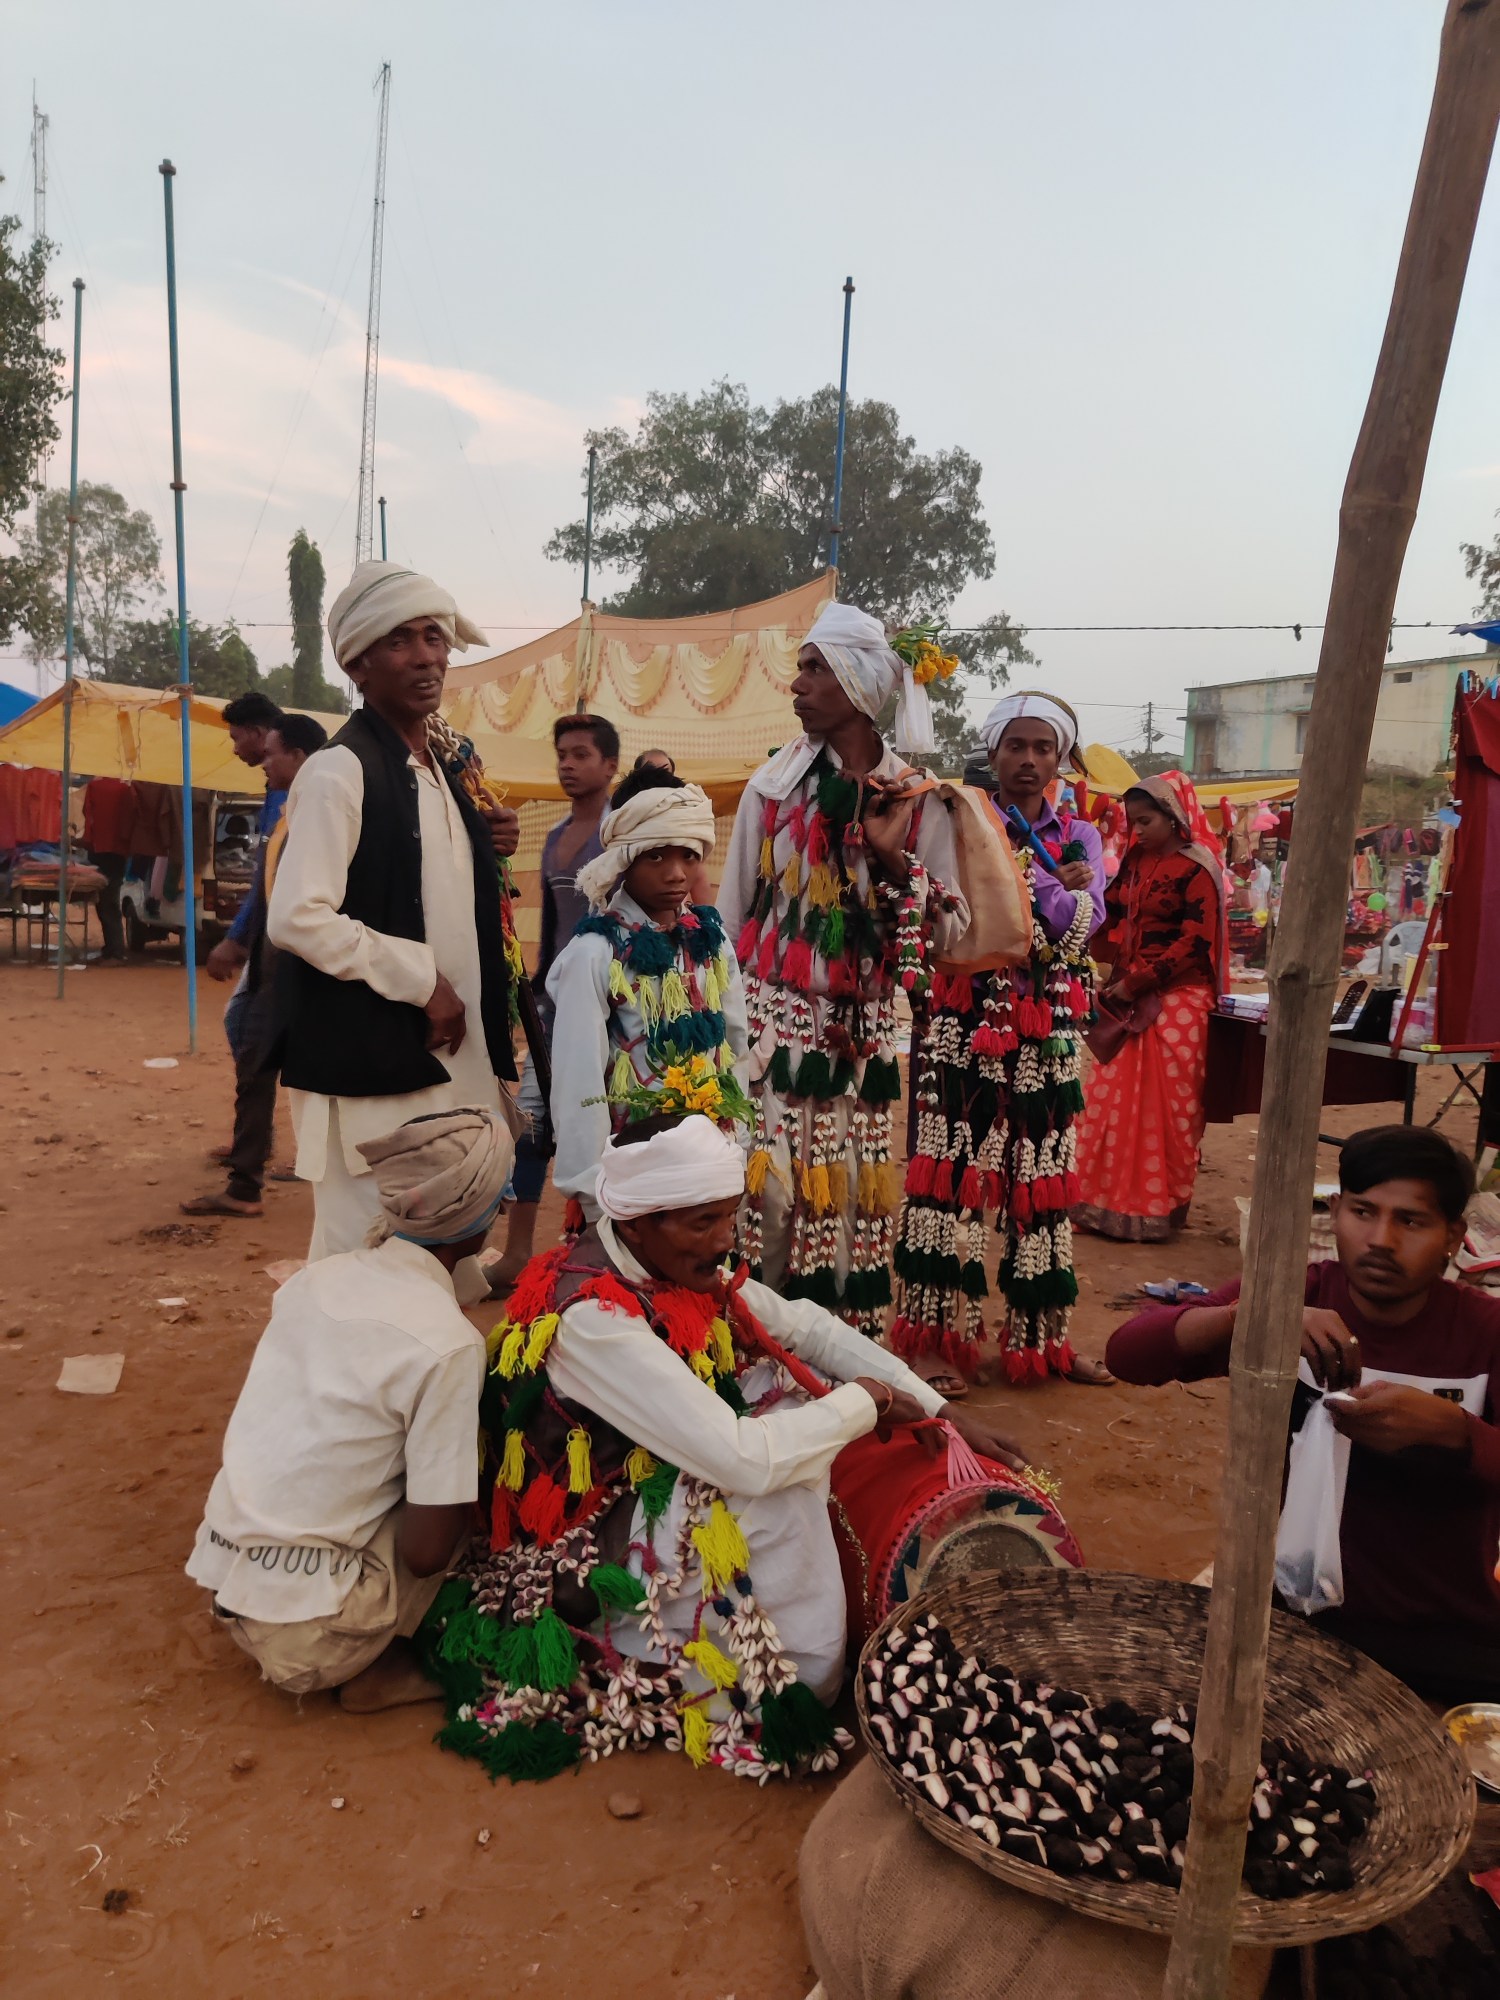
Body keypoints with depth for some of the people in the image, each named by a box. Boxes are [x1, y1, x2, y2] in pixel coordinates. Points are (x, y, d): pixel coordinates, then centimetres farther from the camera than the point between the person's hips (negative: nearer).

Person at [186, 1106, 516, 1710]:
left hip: (223, 1575, 7)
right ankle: (377, 1669, 4)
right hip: (304, 1628, -7)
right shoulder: (449, 1345, -21)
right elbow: (426, 1553, -17)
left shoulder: (319, 1276, -1)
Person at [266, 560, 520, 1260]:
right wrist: (422, 981, -17)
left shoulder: (440, 769, 14)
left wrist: (485, 848, 5)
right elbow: (297, 917, -21)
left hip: (446, 1057, 8)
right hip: (371, 1063, -8)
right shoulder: (342, 769, -13)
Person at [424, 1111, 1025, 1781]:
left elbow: (805, 1325, 1)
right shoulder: (591, 1320, -32)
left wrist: (938, 1410, -4)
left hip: (669, 1489, 8)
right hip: (593, 1559, -8)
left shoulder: (676, 1264, -7)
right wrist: (862, 1400, -19)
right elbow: (745, 1459, -35)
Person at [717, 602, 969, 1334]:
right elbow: (731, 911, 6)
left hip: (862, 1027, 1)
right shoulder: (774, 783, 1)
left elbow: (950, 933, -2)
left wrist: (893, 856, -15)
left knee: (851, 1190, 6)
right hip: (771, 1016, -1)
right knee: (767, 1183, -8)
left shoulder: (915, 798, 0)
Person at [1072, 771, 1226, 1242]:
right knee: (1112, 1099, 7)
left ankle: (1156, 1209, 11)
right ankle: (1106, 1200, 17)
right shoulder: (1136, 860, 11)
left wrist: (1136, 982, -15)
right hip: (1129, 999, 6)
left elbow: (1194, 944, -14)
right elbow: (1112, 914, 13)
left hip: (1177, 1000, -6)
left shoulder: (1196, 869, -8)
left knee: (1165, 1106, -1)